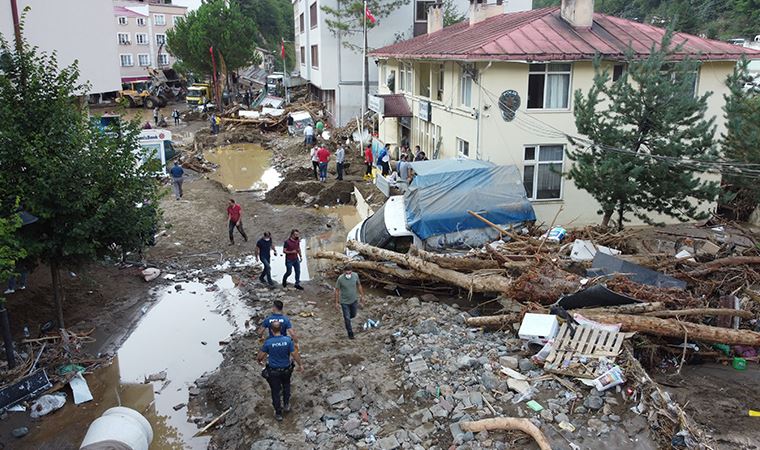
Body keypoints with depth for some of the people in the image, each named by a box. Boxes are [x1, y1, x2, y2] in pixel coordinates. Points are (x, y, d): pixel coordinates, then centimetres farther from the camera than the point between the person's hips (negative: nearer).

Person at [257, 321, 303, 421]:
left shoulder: (268, 342, -20)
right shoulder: (288, 340, -18)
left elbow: (260, 356, -9)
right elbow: (295, 354, -13)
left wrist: (259, 360, 14)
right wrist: (300, 365, 2)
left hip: (273, 371, -1)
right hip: (286, 369, 1)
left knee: (276, 391, 15)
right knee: (286, 386, 31)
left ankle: (278, 413, 28)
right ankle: (286, 405, 42)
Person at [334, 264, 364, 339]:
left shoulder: (355, 275, -17)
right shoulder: (340, 279, -26)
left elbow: (359, 285, 1)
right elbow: (337, 290, -13)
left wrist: (362, 296, 9)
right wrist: (337, 302, -9)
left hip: (354, 300, 4)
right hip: (344, 302, -4)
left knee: (353, 315, 22)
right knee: (347, 318, 6)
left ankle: (346, 319, 56)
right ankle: (350, 333, 27)